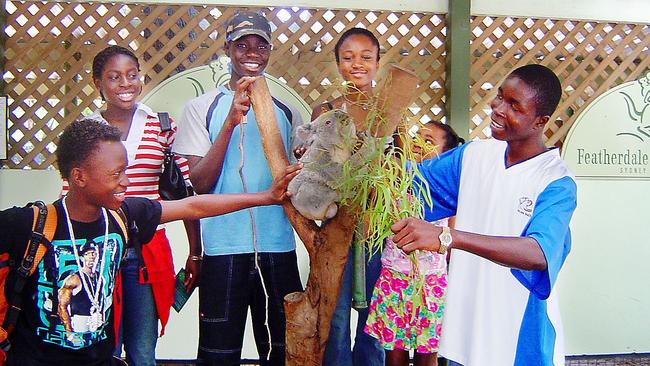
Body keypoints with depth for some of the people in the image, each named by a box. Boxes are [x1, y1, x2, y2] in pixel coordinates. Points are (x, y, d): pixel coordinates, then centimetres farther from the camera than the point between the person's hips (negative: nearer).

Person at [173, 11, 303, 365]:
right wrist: (232, 121, -18)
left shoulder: (287, 112, 10)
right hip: (223, 248, -2)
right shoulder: (201, 107, 0)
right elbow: (200, 183, -9)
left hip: (278, 247, 3)